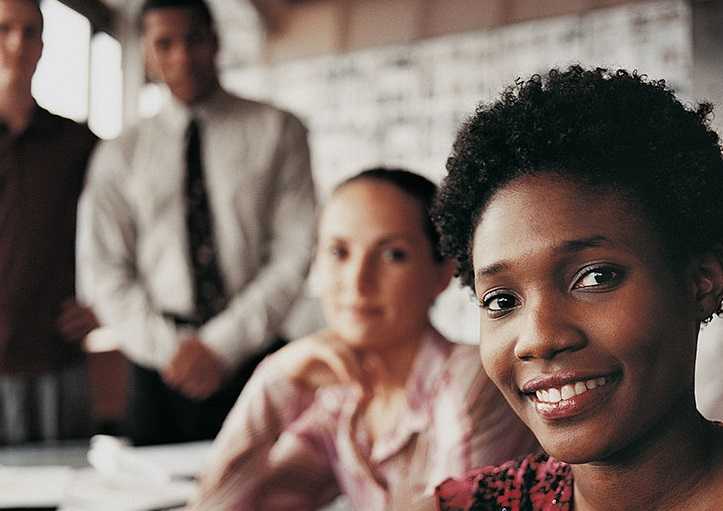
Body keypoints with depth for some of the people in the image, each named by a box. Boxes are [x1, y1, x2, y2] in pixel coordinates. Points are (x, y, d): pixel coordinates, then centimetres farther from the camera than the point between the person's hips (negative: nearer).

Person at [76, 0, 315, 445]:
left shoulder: (277, 130, 3)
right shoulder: (119, 157, 10)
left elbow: (298, 253, -4)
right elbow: (103, 271, 4)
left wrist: (223, 344, -10)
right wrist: (168, 348, -9)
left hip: (252, 353, -1)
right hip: (158, 365, 2)